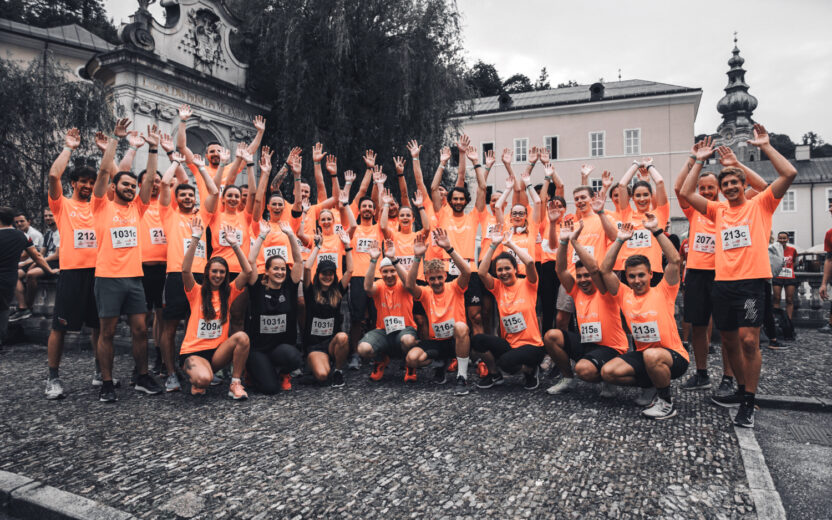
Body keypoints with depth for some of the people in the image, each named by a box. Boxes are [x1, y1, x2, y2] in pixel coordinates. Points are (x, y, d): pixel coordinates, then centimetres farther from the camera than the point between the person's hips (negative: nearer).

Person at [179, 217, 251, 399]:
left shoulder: (228, 292, 8)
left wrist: (234, 244, -11)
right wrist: (195, 239, -23)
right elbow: (186, 270, -18)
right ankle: (196, 379, 6)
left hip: (218, 351, 3)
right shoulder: (196, 292, 1)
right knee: (204, 379, -34)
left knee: (242, 337, -29)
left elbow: (247, 271, -5)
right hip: (193, 351, -3)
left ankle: (235, 384, -15)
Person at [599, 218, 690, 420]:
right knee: (608, 372, -15)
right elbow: (605, 270, -4)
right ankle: (651, 384, 10)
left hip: (674, 356, -5)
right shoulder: (625, 295, 3)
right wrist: (620, 240, -8)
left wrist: (656, 231, -20)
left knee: (652, 355, -39)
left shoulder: (662, 292, -7)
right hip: (642, 354, 5)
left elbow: (675, 260, -19)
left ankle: (666, 402, -11)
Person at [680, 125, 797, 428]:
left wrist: (765, 146, -1)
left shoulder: (760, 205, 7)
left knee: (748, 340, -12)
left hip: (752, 281, -5)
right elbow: (686, 193, 9)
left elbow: (789, 174, -5)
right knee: (729, 341, 11)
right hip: (723, 282, 5)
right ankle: (742, 391, 29)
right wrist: (700, 161, 10)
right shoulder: (719, 210, 16)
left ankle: (748, 404, 0)